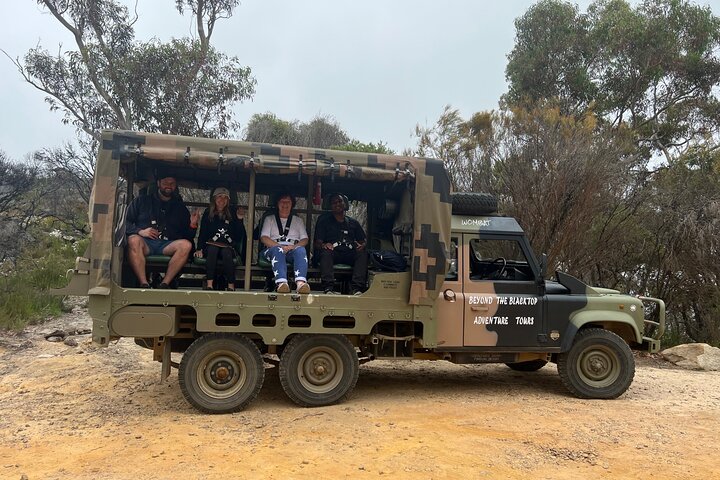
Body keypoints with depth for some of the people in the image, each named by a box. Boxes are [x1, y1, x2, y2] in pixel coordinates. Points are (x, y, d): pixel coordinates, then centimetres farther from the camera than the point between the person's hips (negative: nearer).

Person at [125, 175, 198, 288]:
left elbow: (188, 236, 18)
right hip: (145, 243, -1)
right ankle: (144, 284, -38)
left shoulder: (180, 207, 22)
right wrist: (140, 231, -7)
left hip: (167, 246, 1)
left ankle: (164, 284, -33)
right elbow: (126, 222, 11)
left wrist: (192, 225, -4)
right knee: (134, 240, -36)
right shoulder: (141, 201, 19)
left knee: (186, 244, -30)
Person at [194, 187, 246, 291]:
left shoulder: (232, 214, 9)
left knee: (227, 252, -34)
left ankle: (231, 287, -38)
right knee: (213, 248, -33)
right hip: (210, 246, 1)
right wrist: (199, 249, -8)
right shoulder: (208, 213, 12)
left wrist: (240, 220, -10)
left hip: (227, 247, 0)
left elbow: (239, 237, 1)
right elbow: (202, 233, 7)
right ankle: (209, 285, -40)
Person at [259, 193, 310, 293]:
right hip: (273, 248, -1)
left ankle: (300, 282, -59)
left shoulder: (298, 220, 27)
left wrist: (293, 247, -9)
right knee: (277, 250, -38)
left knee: (301, 250, -36)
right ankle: (281, 283, -59)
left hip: (292, 249, 1)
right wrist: (280, 246, -10)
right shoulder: (269, 219, 23)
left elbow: (305, 239, 14)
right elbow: (264, 238, 7)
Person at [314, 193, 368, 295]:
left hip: (350, 254, 2)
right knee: (326, 251, -34)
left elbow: (363, 242, 19)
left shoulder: (353, 222, 25)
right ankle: (328, 288, -44)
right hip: (333, 253, -1)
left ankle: (357, 288, -41)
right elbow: (317, 243, 8)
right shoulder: (324, 221, 18)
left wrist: (361, 246, -7)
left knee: (362, 253, -29)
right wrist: (323, 245, -17)